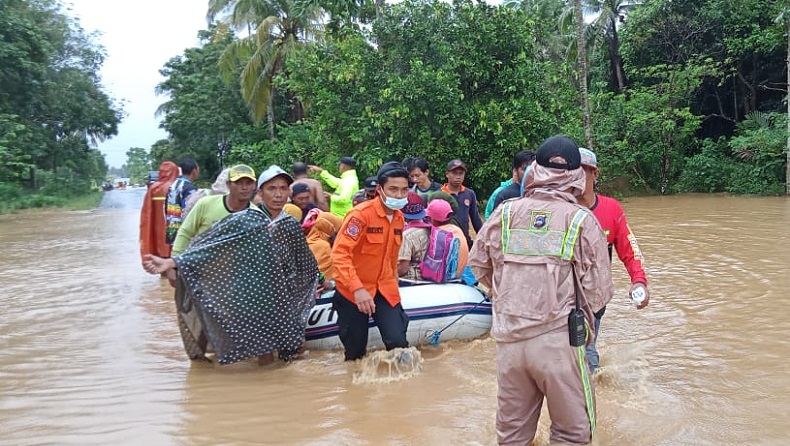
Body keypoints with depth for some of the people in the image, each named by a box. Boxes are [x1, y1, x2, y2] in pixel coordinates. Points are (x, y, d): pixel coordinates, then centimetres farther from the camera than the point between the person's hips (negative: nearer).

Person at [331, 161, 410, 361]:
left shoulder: (399, 218, 4)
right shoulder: (361, 214, -18)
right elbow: (340, 253, -26)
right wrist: (357, 289, -35)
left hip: (384, 290, 5)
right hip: (353, 291, -5)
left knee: (398, 342, -12)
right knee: (355, 350, 6)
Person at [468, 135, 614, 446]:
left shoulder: (506, 212, -1)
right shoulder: (582, 220, -8)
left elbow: (478, 265, 8)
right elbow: (599, 290, -7)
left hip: (508, 338, 3)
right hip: (558, 339, -3)